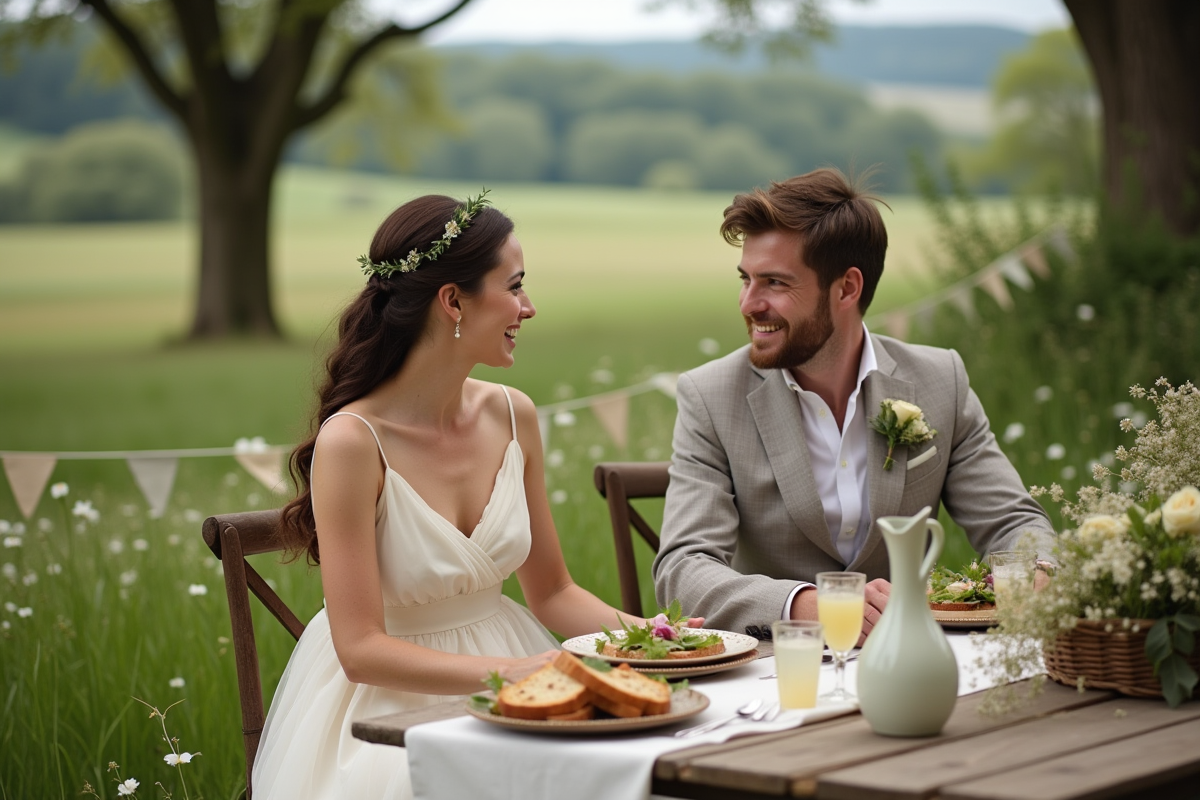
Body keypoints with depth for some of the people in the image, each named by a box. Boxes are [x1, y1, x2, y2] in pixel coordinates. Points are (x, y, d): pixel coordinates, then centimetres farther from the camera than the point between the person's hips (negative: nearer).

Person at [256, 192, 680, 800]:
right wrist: (506, 673, -27)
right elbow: (361, 649, -18)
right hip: (389, 701, -5)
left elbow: (551, 591, 11)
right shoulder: (351, 442, -17)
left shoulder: (511, 416, 2)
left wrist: (644, 634, -6)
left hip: (503, 668, 5)